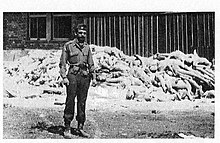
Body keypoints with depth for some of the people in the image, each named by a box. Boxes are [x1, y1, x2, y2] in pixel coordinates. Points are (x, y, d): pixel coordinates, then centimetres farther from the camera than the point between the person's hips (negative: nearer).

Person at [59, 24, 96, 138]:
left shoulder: (87, 47, 14)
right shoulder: (68, 46, 0)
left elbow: (91, 64, 18)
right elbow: (62, 63, -2)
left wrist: (93, 77, 10)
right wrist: (64, 77, -11)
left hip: (85, 76, 4)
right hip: (73, 75, -4)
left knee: (82, 102, 6)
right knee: (70, 102, -4)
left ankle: (80, 127, 13)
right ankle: (67, 128, 2)